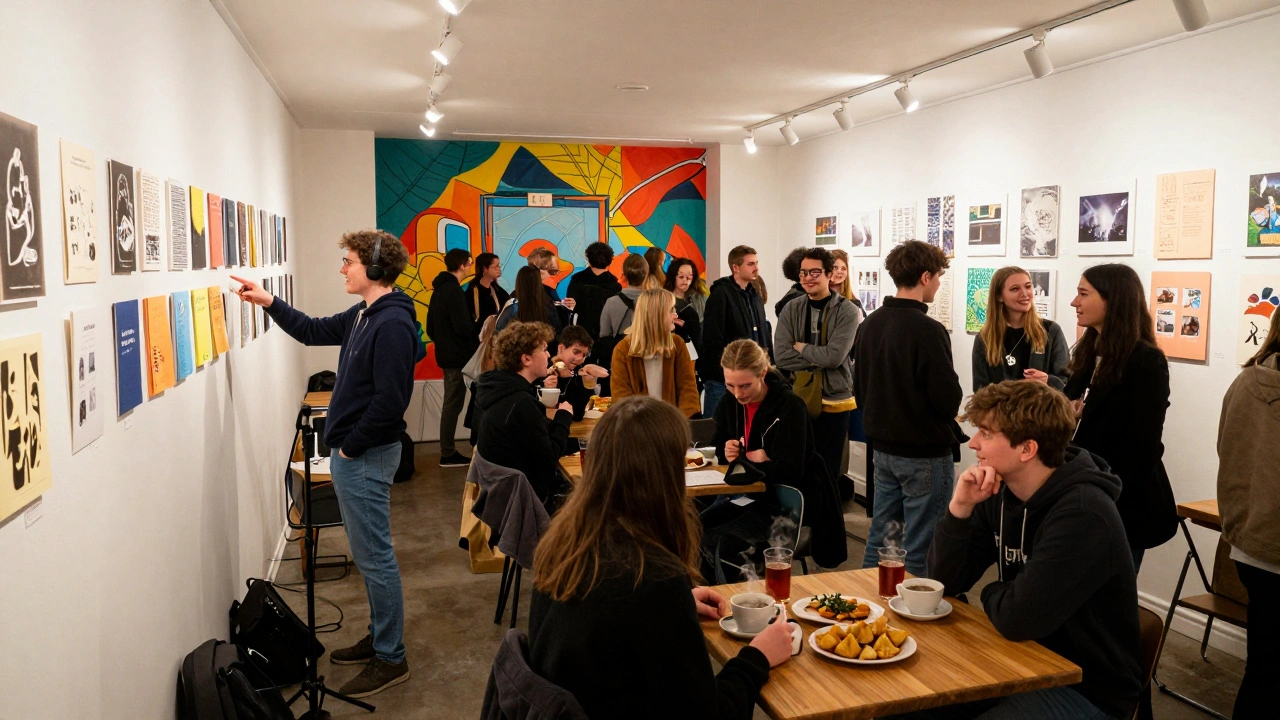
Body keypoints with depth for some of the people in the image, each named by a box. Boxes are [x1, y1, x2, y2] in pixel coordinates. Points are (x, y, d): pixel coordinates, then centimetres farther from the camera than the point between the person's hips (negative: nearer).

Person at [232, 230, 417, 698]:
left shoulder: (392, 324, -21)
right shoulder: (362, 315, 10)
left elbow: (389, 400, -25)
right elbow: (314, 332, 27)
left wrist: (351, 448, -16)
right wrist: (268, 302, 20)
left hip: (366, 456, -10)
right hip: (351, 452, 10)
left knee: (375, 558, 0)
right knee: (368, 555, 18)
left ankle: (390, 659, 12)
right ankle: (379, 637, 32)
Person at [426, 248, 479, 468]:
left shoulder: (438, 289, 13)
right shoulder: (454, 291, -17)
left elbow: (431, 328, 17)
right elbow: (463, 327, -23)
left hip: (446, 355, 10)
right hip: (458, 357, -10)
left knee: (450, 403, 15)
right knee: (453, 404, -4)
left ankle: (448, 451, 20)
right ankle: (448, 454, 2)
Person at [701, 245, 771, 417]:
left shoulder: (755, 295, 15)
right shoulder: (721, 294, -11)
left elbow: (764, 335, 19)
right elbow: (713, 338, -17)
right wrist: (722, 372, -19)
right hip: (723, 377, -8)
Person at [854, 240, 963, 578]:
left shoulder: (871, 323, 4)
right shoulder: (928, 330, -20)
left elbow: (859, 389, 12)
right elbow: (949, 402, -19)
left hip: (882, 448, 8)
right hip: (925, 454, -7)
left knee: (879, 537, 16)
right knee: (919, 550, 3)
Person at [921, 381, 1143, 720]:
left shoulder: (1082, 514, -26)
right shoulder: (1001, 492, -1)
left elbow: (1018, 619, -30)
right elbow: (947, 580, 0)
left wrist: (992, 595, -7)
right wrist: (960, 508, -15)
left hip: (1089, 689, -7)